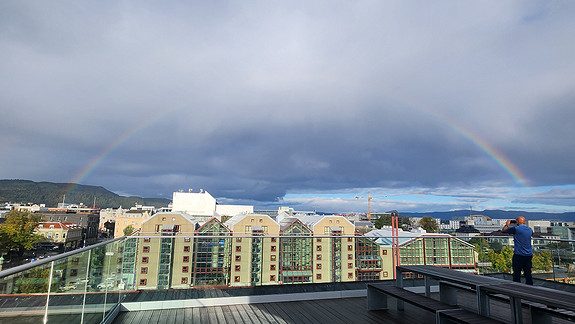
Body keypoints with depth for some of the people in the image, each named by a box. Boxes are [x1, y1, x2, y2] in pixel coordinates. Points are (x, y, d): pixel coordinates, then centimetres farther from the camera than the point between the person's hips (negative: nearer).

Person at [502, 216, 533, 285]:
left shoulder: (516, 229, -12)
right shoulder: (530, 229, 7)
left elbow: (503, 230, -1)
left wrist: (507, 224, 17)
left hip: (519, 255, -6)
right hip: (529, 255, 6)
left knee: (517, 274, 2)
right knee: (528, 273, 11)